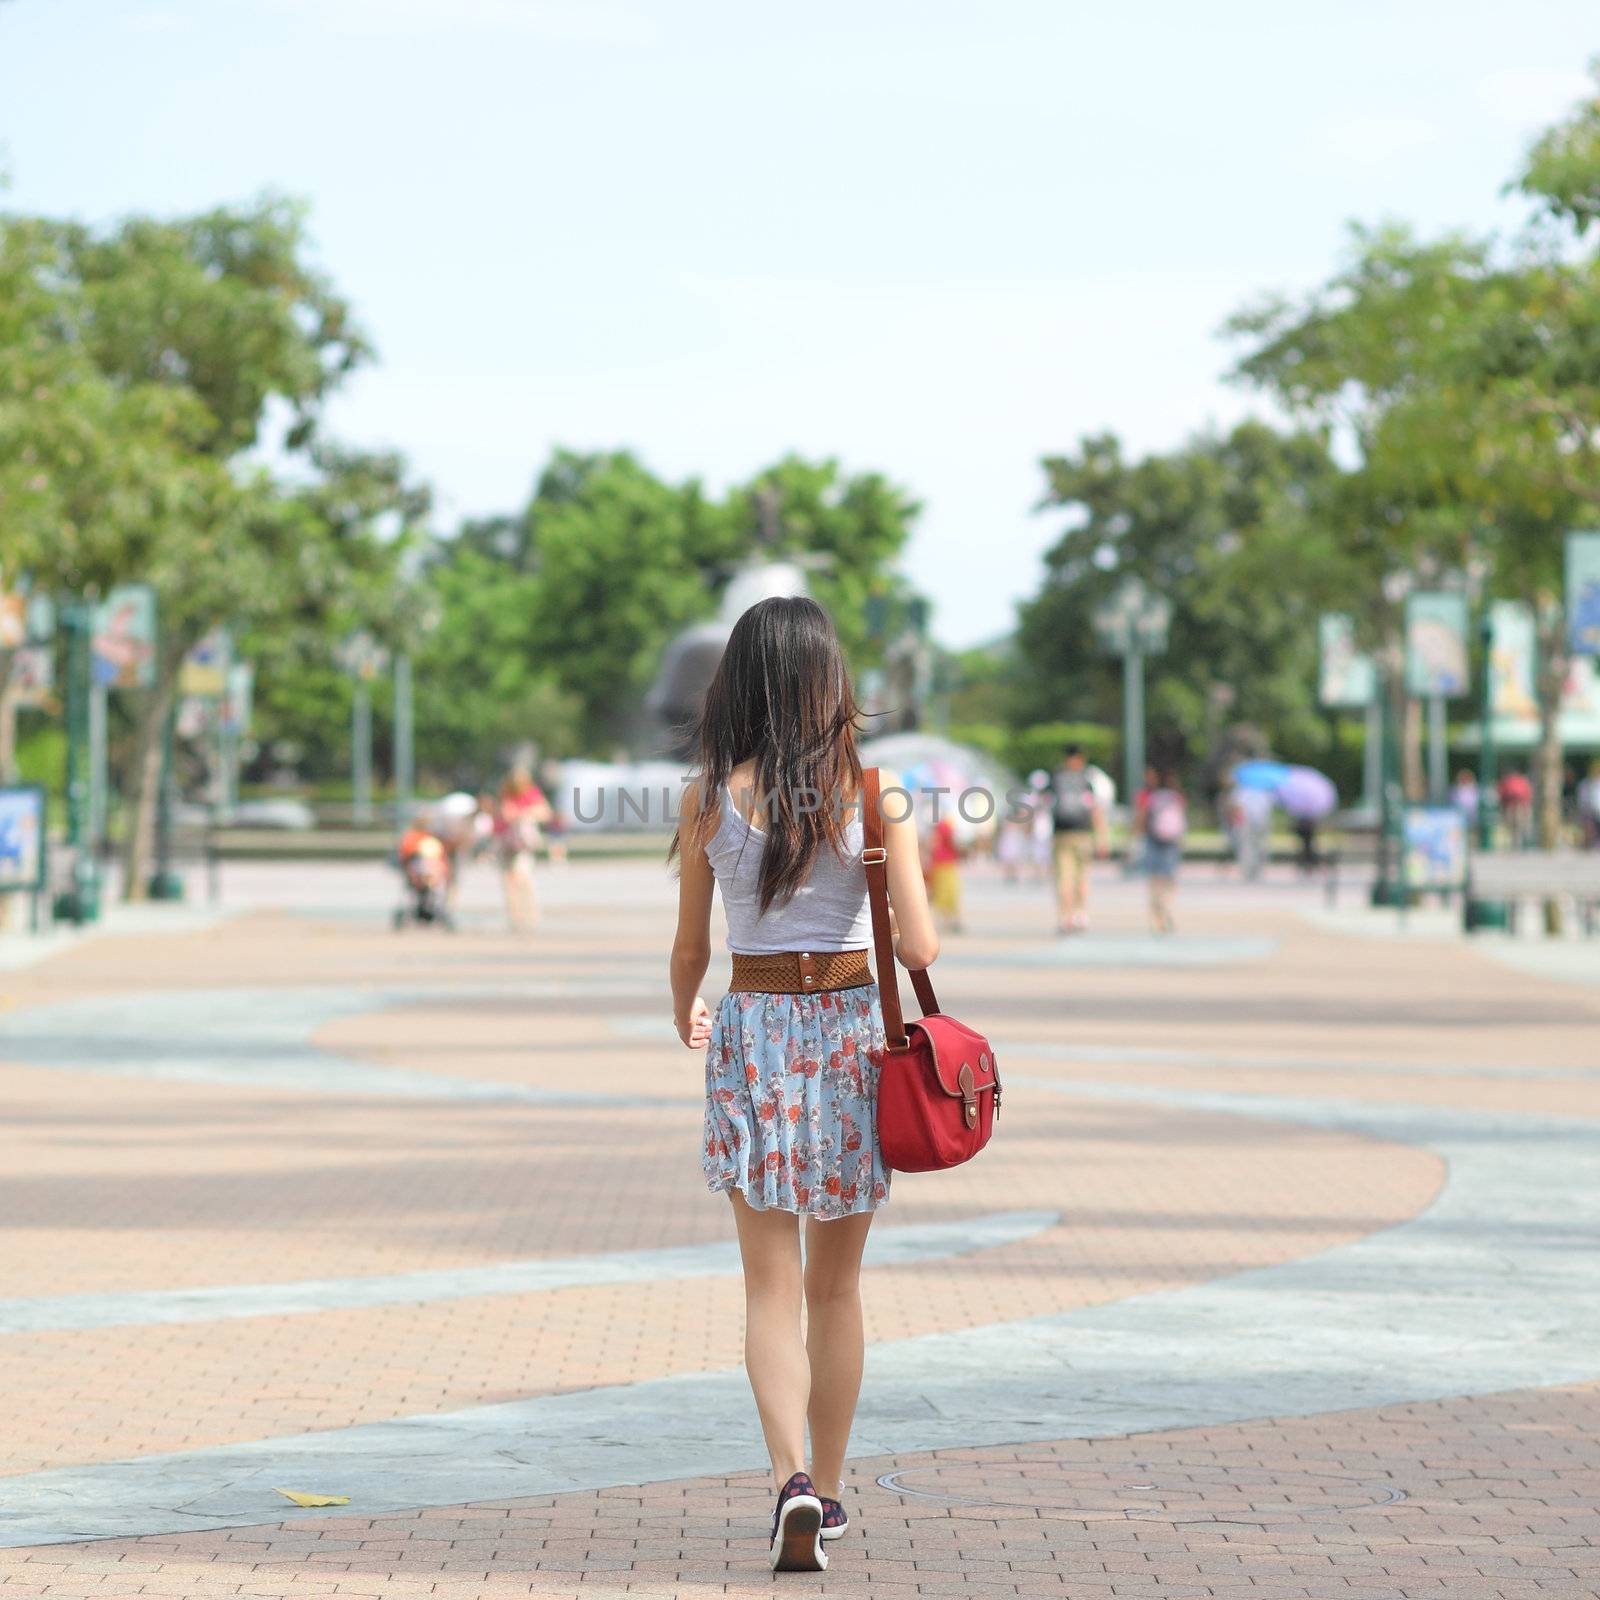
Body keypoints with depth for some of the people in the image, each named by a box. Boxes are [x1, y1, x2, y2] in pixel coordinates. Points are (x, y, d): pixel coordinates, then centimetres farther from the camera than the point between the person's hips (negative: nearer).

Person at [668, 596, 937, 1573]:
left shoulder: (711, 795, -5)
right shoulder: (873, 790, -7)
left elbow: (690, 948, 4)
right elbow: (919, 947, -10)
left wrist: (686, 1016, 25)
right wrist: (928, 940, 14)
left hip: (752, 1031, 0)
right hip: (853, 1028, 0)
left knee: (773, 1287, 2)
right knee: (837, 1284, 14)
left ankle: (794, 1479, -18)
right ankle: (828, 1490, 24)